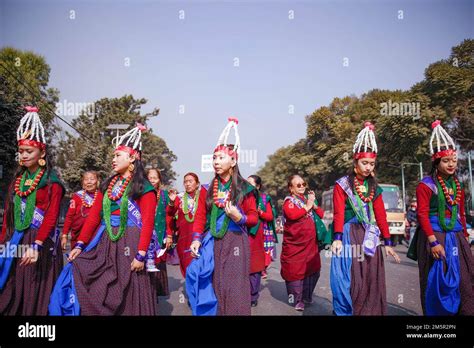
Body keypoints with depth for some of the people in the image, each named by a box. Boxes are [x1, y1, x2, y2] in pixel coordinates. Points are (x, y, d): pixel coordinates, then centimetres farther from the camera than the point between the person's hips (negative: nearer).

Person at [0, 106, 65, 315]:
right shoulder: (17, 179, 12)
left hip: (41, 241, -6)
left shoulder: (51, 181, -7)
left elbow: (51, 217, -15)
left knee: (36, 295, 2)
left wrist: (36, 245, -24)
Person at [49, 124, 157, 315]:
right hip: (104, 243, 6)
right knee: (96, 292, 5)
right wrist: (80, 244, 2)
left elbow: (148, 223, -12)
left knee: (126, 295, 4)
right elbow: (93, 216, 9)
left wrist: (141, 255, -18)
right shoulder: (107, 185, 13)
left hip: (129, 243, -5)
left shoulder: (143, 188, -5)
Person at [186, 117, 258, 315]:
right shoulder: (208, 189, 7)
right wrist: (196, 239, -6)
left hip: (235, 241, -3)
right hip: (212, 242, 3)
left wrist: (238, 217, -18)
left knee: (233, 287, -2)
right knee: (212, 285, 8)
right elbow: (200, 217, 6)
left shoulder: (244, 189, -2)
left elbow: (254, 217, 0)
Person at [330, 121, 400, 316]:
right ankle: (344, 311, 11)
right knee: (348, 278, -3)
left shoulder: (374, 188, 12)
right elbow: (339, 213, -9)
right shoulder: (342, 185, -2)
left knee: (371, 279, 7)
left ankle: (369, 312, 20)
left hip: (369, 237, 5)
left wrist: (387, 243, 8)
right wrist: (337, 238, -18)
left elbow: (381, 216, 11)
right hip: (349, 235, -5)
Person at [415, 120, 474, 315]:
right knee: (437, 282, 2)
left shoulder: (457, 185, 13)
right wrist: (434, 241, -20)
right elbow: (422, 214, -14)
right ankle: (436, 312, 16)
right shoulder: (426, 185, -8)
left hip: (456, 237, 6)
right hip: (435, 236, -6)